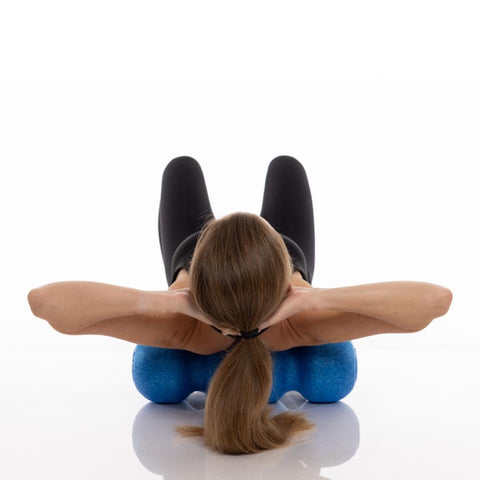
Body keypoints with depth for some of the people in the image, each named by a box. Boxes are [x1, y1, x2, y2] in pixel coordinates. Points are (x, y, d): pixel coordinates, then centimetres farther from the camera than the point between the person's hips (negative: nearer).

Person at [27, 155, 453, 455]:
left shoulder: (182, 328, -47)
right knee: (284, 166, 27)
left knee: (182, 167, 26)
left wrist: (165, 301, -64)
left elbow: (44, 299, -56)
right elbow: (437, 298, -55)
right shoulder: (301, 326, -46)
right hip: (281, 270, 1)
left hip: (191, 267, 0)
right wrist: (314, 297, -63)